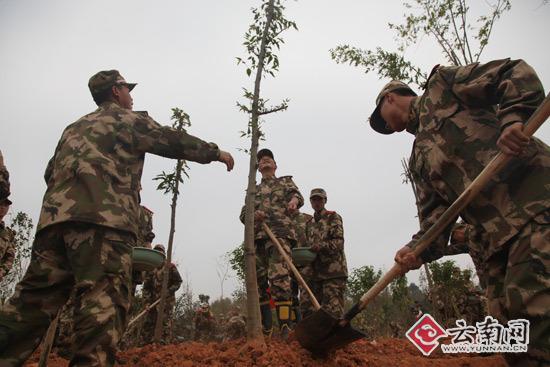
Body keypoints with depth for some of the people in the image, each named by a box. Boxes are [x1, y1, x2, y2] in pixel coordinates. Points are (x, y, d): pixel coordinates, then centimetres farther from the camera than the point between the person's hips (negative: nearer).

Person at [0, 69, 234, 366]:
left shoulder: (74, 126, 33)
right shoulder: (127, 119, 13)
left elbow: (50, 172, 30)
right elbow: (173, 141, 8)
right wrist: (215, 152, 17)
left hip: (54, 216, 8)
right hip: (103, 218, -7)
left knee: (33, 301, 5)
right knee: (103, 301, -13)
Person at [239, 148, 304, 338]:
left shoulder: (285, 181, 21)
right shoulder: (253, 190, 29)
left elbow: (297, 195, 2)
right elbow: (243, 214, 19)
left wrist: (293, 200, -24)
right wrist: (253, 215, -6)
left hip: (280, 232, -4)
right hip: (256, 237, 4)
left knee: (279, 278, -20)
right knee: (258, 280, 1)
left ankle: (285, 328, -20)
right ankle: (265, 329, 10)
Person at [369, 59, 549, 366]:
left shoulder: (441, 85, 11)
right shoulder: (420, 158, 25)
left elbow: (516, 73, -1)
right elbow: (436, 212, 13)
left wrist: (514, 118, -20)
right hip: (501, 237, 8)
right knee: (514, 324, 5)